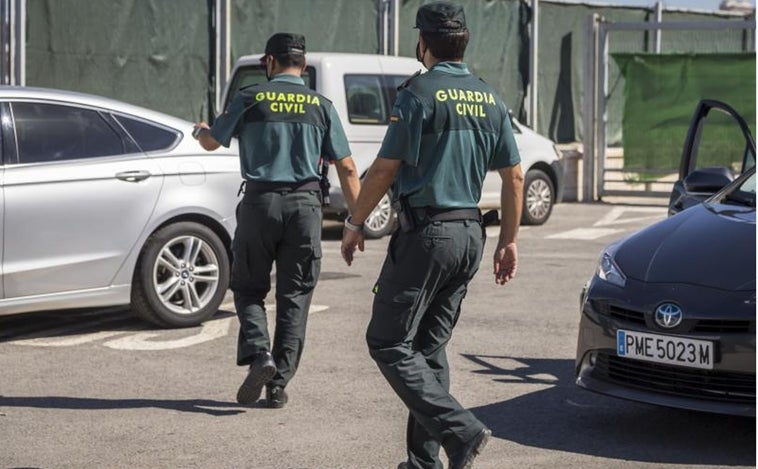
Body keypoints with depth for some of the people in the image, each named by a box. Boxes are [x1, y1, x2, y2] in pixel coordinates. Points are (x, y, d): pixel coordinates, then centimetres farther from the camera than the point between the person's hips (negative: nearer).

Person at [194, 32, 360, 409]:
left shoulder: (250, 99, 1)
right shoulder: (321, 106, 6)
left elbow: (212, 142, 12)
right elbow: (347, 168, 2)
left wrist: (200, 130, 36)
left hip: (260, 201, -1)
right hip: (305, 205, 1)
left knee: (249, 289, 13)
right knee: (294, 296, 8)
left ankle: (258, 354, -10)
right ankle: (279, 383, 6)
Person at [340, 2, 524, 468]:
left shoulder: (420, 94, -11)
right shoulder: (491, 99, 10)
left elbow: (385, 169, -10)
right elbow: (514, 175, 10)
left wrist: (355, 224, 1)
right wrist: (509, 240, 16)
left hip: (425, 233, -7)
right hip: (470, 235, 7)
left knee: (389, 343, -1)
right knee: (430, 347, 14)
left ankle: (461, 430, -14)